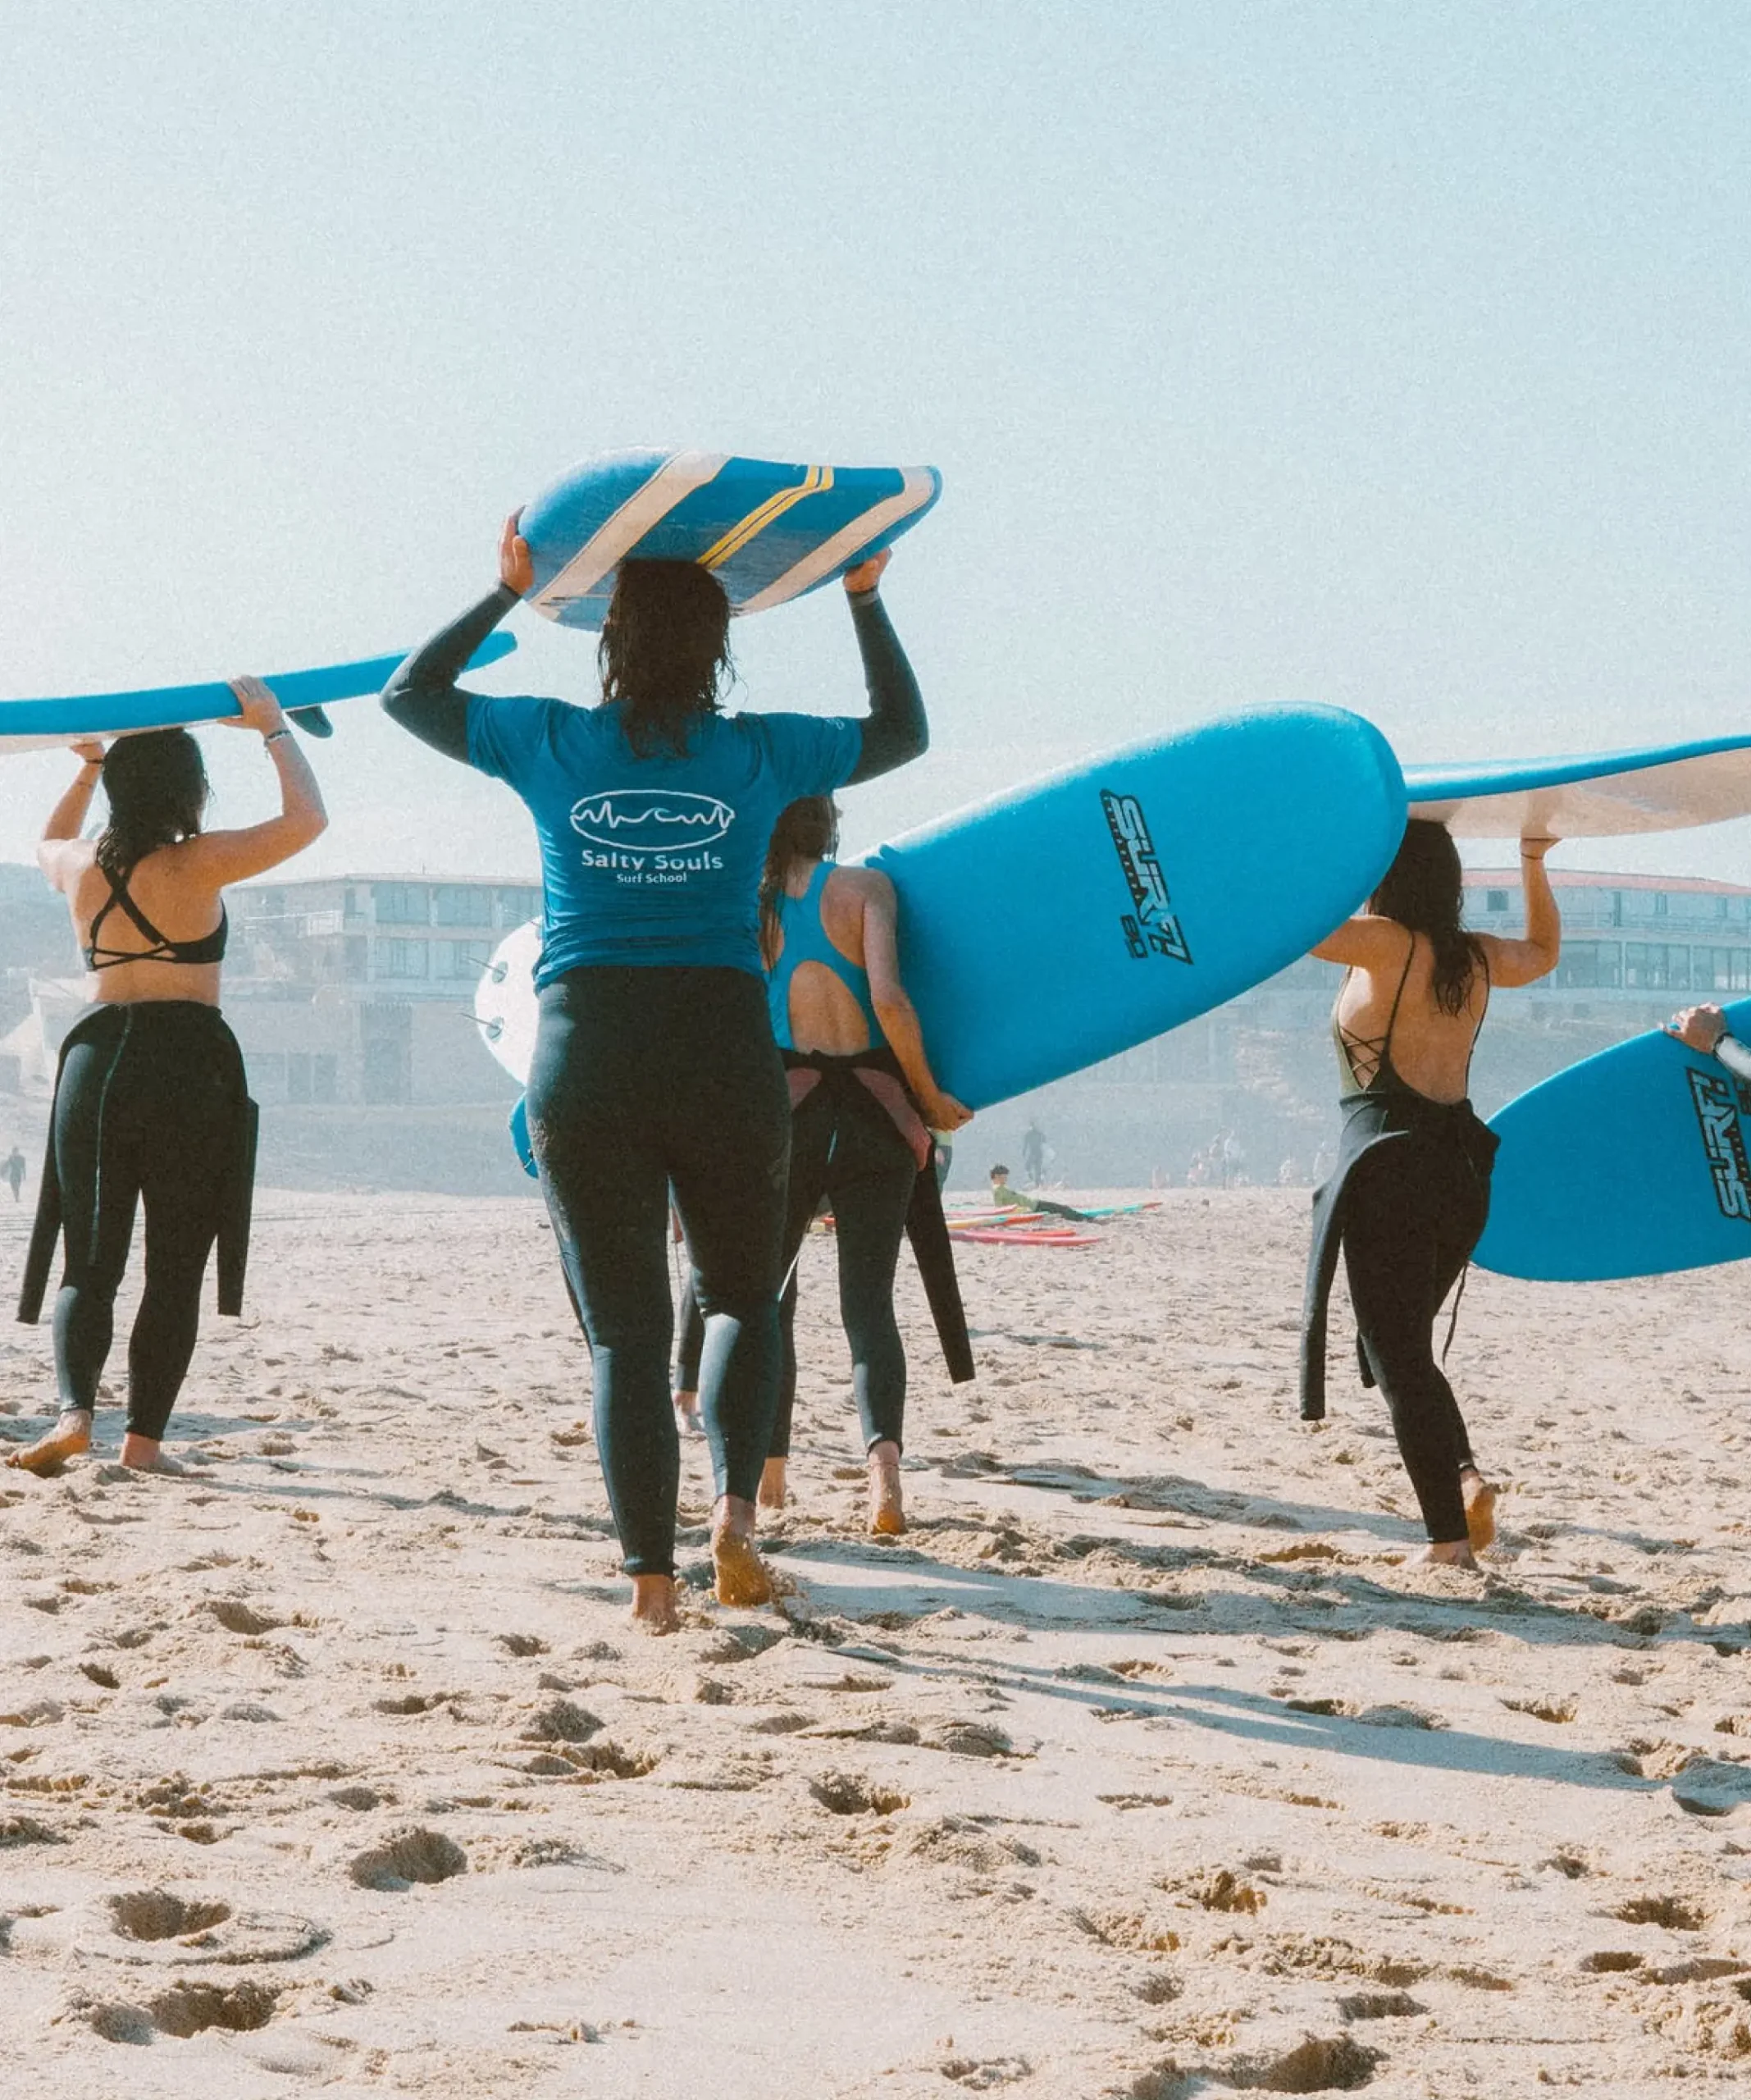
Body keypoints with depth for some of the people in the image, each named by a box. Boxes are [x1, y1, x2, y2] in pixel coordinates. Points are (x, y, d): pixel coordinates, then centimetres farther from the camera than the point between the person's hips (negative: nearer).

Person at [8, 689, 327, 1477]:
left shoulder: (79, 866, 8)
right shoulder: (197, 865, -8)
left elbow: (48, 842, 34)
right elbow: (306, 819, -4)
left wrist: (90, 766, 36)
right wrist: (273, 728, 5)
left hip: (95, 1058, 4)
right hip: (187, 1065, -4)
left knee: (89, 1263, 8)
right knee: (175, 1270, 4)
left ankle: (74, 1412, -12)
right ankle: (144, 1438, 2)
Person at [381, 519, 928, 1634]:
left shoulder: (549, 744, 3)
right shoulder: (758, 753, 3)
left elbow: (409, 693, 20)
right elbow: (903, 730, 20)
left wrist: (508, 591, 22)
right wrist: (866, 598, 25)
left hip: (585, 1062, 0)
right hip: (726, 1050, 0)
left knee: (626, 1331, 5)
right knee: (744, 1297, 19)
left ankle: (652, 1579, 2)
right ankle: (736, 1508, -2)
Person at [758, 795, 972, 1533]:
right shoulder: (866, 888, -2)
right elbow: (888, 999, -15)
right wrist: (930, 1097, -3)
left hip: (787, 1112, 1)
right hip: (876, 1112, -1)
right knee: (868, 1301, 3)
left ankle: (767, 1469, 15)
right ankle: (883, 1457, -20)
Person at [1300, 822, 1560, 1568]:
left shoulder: (1386, 943, -9)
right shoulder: (1476, 957, 11)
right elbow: (1543, 952, 33)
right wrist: (1534, 861, 38)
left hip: (1389, 1165, -7)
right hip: (1460, 1170, 7)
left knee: (1397, 1354, -3)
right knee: (1405, 1346, 21)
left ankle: (1450, 1537, -10)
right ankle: (1466, 1478, 0)